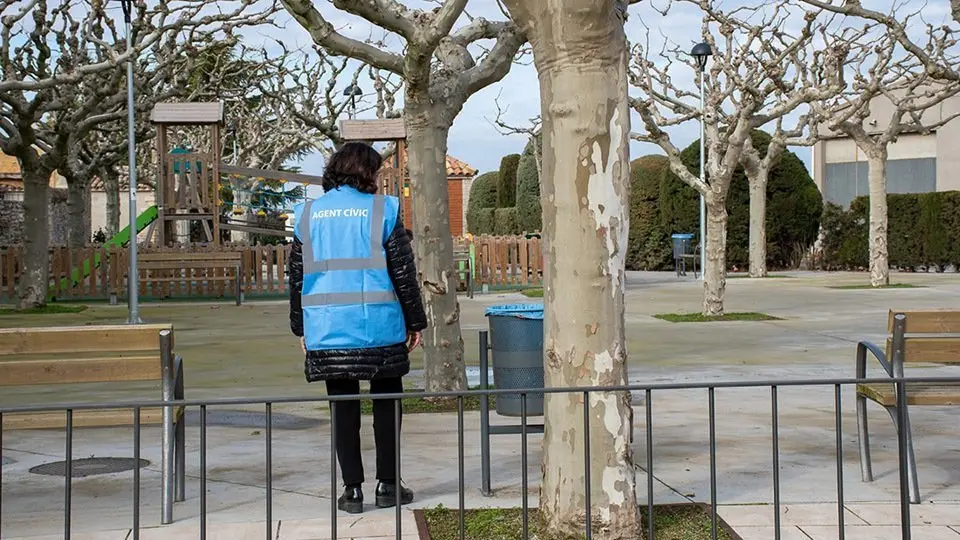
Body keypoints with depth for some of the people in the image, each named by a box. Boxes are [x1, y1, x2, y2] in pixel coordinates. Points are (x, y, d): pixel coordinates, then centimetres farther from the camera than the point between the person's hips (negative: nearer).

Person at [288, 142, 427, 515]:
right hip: (378, 326, -2)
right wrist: (415, 321, 6)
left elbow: (297, 277, 11)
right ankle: (388, 484, 13)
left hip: (326, 328, 2)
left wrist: (300, 328, 18)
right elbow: (403, 271, -1)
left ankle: (351, 489, 9)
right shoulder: (383, 209, -2)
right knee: (386, 401, 10)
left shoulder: (308, 215, 8)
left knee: (343, 406, 9)